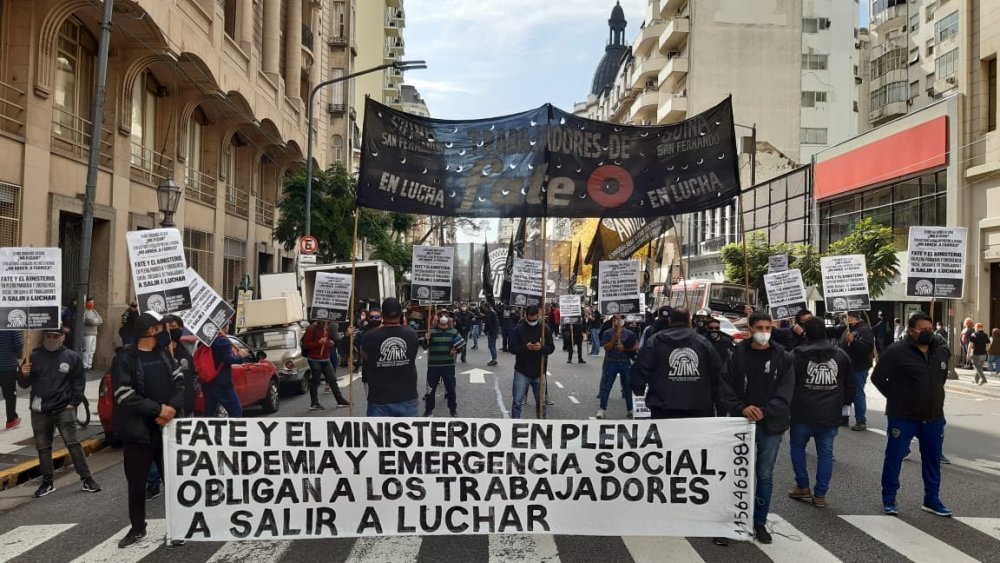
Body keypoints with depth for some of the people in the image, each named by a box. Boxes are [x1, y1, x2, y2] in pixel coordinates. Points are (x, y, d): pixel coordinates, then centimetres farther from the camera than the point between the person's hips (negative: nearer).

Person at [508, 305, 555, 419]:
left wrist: (541, 348, -22)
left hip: (539, 372, 2)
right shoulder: (518, 329, -4)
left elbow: (551, 348, 0)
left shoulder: (544, 329, 1)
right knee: (517, 402, -2)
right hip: (521, 372, -2)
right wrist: (525, 347, -25)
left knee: (541, 402, 12)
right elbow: (511, 348, -8)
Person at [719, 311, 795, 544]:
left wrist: (764, 411, -19)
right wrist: (742, 408, -18)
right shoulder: (737, 355, -2)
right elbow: (726, 388, -4)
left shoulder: (783, 358, -1)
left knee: (765, 475, 8)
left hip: (771, 425, 0)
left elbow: (785, 394, -6)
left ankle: (760, 522, 21)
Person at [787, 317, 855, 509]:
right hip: (830, 415, 3)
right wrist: (844, 402, 26)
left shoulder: (798, 354, -9)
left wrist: (788, 404, 11)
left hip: (803, 414, -3)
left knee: (797, 447, 18)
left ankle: (803, 487, 18)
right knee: (825, 453, 9)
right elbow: (850, 385, 11)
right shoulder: (841, 355, 4)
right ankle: (820, 495, 9)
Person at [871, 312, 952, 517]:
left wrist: (934, 394, 13)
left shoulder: (942, 350, 4)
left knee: (933, 460, 14)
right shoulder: (897, 352, -13)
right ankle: (888, 500, 16)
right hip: (903, 417, -5)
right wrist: (896, 398, -8)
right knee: (894, 458, 3)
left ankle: (932, 500, 29)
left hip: (934, 417, 5)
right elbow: (878, 377, -8)